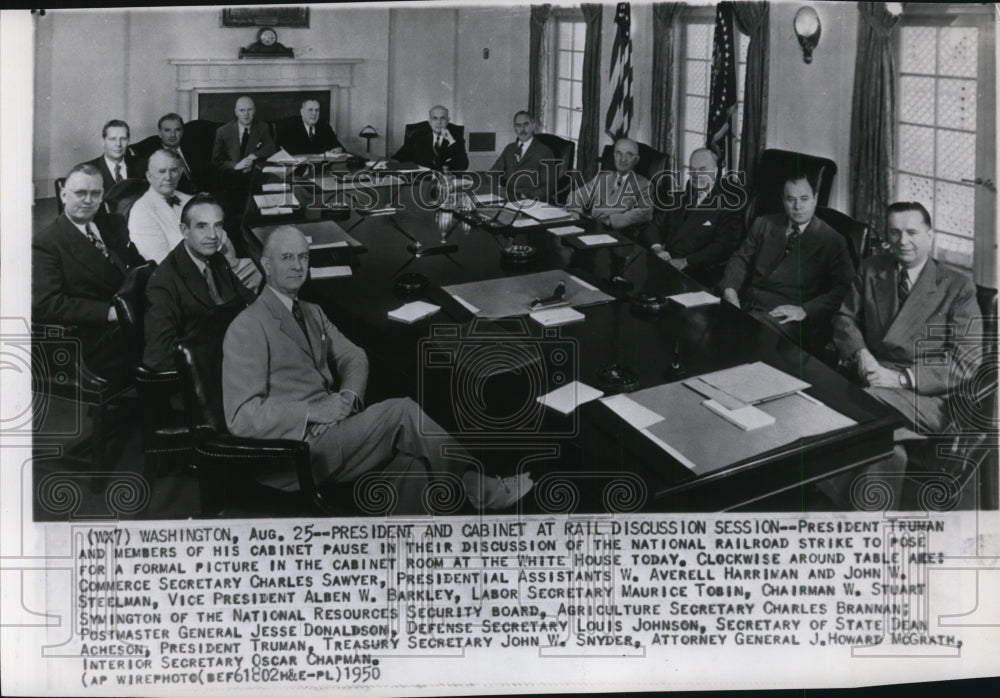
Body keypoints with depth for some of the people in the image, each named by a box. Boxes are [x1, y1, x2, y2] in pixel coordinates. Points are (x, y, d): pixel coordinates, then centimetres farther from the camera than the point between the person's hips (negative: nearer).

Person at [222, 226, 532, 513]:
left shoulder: (312, 313, 18)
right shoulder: (248, 327, -10)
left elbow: (353, 357, 18)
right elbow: (242, 417, -16)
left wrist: (349, 394, -5)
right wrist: (316, 410, -21)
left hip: (329, 432, 8)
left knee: (409, 463, -19)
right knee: (401, 412, -20)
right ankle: (482, 491, -7)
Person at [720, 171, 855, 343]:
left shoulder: (832, 241, 5)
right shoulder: (763, 224, 19)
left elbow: (845, 289, -3)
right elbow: (741, 259, 18)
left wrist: (805, 310, -16)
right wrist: (730, 289, -4)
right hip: (744, 306, 4)